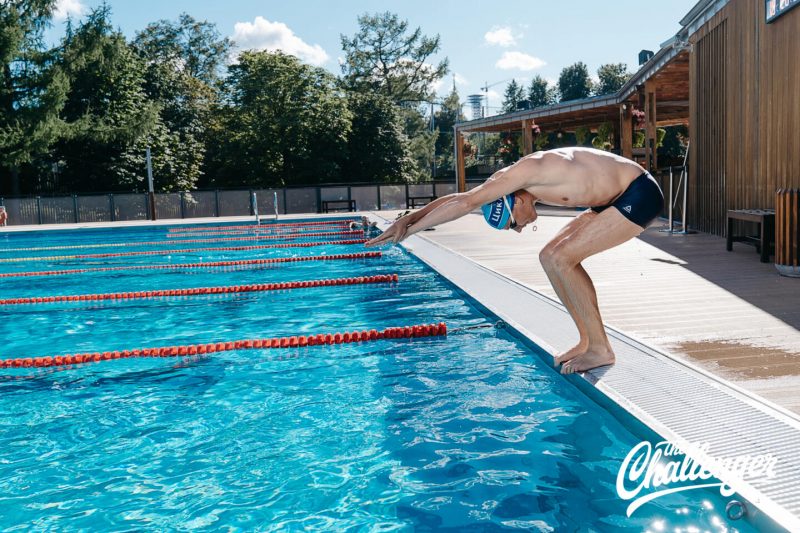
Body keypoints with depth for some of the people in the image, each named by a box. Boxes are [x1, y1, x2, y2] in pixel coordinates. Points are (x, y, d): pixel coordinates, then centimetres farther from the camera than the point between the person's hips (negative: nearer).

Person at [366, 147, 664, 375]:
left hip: (639, 195, -10)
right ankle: (587, 341, 11)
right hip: (617, 197, 10)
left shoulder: (526, 170, -26)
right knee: (551, 257, 4)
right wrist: (409, 218, 1)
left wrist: (409, 230, -25)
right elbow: (457, 198, 6)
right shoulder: (511, 181, 1)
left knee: (561, 259, -16)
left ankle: (600, 349, -6)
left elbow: (466, 203, -28)